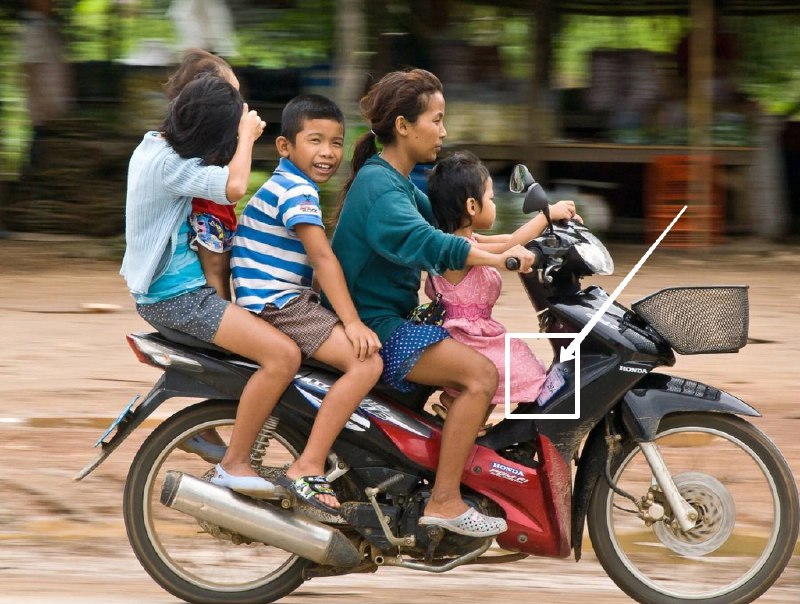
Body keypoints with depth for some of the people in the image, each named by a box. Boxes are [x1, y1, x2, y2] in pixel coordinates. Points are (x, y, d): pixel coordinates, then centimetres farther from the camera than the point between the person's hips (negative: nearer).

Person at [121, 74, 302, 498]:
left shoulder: (154, 146, 11)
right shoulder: (169, 164, -20)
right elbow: (233, 187, -34)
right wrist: (247, 136, -18)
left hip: (162, 290, 11)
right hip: (176, 296, -11)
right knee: (282, 355, -23)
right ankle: (234, 464, -16)